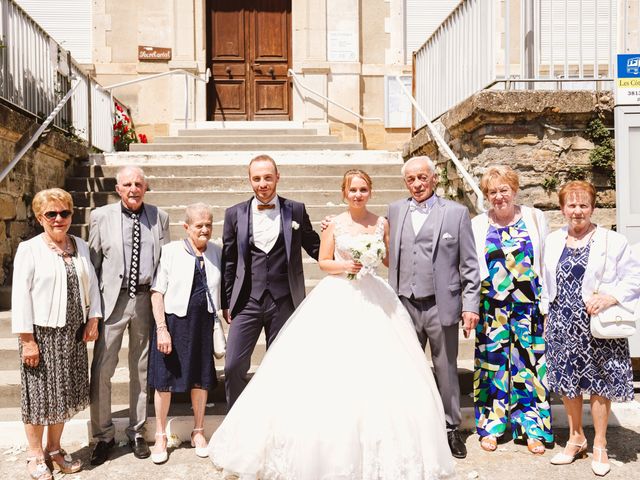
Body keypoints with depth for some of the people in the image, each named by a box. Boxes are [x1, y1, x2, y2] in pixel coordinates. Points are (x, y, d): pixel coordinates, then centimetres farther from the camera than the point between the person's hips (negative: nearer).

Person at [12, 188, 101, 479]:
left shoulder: (80, 246, 5)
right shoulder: (29, 249, -9)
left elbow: (91, 284, 10)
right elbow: (20, 296, -11)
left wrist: (93, 320, 3)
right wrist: (27, 340, -13)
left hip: (73, 333, 5)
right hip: (42, 333, -5)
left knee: (64, 392, 14)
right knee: (39, 393, 6)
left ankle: (54, 449, 32)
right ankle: (36, 456, 25)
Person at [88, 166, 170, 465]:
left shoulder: (160, 217, 6)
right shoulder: (101, 216, 1)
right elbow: (93, 263, 2)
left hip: (147, 300, 2)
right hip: (113, 300, -1)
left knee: (142, 369, 12)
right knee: (101, 369, -1)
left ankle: (137, 432, 27)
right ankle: (103, 435, 18)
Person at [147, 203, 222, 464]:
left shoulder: (216, 252, 3)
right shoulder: (171, 250, -7)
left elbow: (221, 289, 8)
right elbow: (157, 292, -9)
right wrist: (162, 328, -14)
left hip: (203, 323, 3)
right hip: (173, 321, -3)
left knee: (200, 379, 14)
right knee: (165, 381, 7)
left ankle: (198, 432, 33)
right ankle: (161, 436, 26)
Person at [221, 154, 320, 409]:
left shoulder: (296, 210, 4)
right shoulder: (234, 213, 5)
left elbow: (314, 247, 11)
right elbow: (228, 261, 8)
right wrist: (227, 302, 8)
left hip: (284, 301, 0)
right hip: (247, 302, 0)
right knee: (233, 366, -3)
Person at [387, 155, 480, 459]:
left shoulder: (456, 212, -1)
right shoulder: (395, 210, 7)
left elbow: (469, 264, -1)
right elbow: (391, 257, 12)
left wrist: (470, 305, -4)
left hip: (441, 305, -2)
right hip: (405, 305, 2)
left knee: (446, 369, 10)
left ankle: (450, 428, 27)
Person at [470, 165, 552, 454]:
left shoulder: (534, 218, 5)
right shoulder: (477, 225, 6)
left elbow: (546, 261, 7)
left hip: (528, 306, 0)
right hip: (492, 308, 0)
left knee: (529, 363, 3)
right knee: (492, 363, 5)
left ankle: (532, 429, 17)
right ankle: (490, 426, 17)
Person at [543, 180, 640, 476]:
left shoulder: (612, 241, -4)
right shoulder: (553, 241, 9)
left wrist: (611, 297, -21)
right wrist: (550, 315, 12)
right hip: (562, 325, 4)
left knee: (599, 382, 5)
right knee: (566, 381, 11)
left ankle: (599, 445, 22)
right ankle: (576, 438, 30)